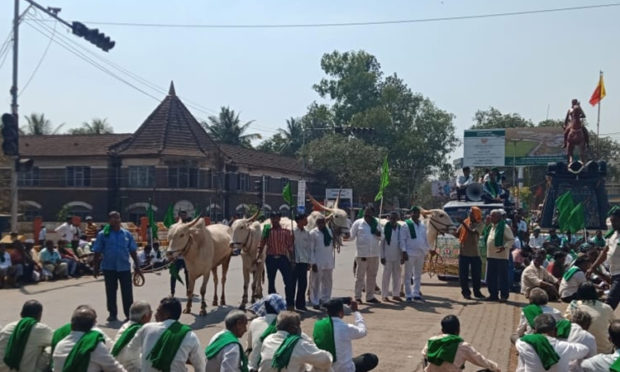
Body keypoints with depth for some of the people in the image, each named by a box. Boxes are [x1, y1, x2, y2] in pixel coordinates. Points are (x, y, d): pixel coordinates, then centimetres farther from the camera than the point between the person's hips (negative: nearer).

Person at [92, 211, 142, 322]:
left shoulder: (127, 234, 6)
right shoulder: (103, 234, -1)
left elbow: (132, 251, 10)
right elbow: (97, 252, 2)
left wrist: (136, 265, 8)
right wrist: (96, 267, 0)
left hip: (124, 267, 1)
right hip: (109, 268, -1)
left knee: (127, 292, 2)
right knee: (111, 292, 8)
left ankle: (129, 313, 10)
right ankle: (112, 314, 20)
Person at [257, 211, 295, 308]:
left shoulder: (286, 231, 2)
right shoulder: (267, 230, 4)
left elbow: (290, 246, 3)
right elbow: (261, 245, 4)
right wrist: (258, 257, -6)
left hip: (283, 258, -1)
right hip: (270, 259, 1)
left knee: (288, 281, -4)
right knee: (271, 282, 9)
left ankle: (290, 304, 4)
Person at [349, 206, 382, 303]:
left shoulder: (376, 223, 13)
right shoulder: (358, 223, 2)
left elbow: (381, 237, 15)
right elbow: (351, 236, 0)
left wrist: (378, 234, -5)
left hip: (374, 254, 4)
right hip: (362, 254, -4)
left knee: (372, 276, 11)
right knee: (360, 276, -2)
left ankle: (370, 296, 20)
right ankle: (357, 297, 4)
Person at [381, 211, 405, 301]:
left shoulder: (400, 228, 5)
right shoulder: (385, 228, -5)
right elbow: (382, 242, -4)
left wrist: (403, 252, -4)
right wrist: (382, 256, -7)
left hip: (397, 256, 4)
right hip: (387, 256, -4)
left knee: (397, 276, 10)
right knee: (386, 276, 1)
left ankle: (395, 294, 19)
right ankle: (385, 295, 8)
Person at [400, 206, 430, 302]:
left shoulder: (422, 225, 12)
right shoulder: (406, 225, -6)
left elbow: (425, 239, 19)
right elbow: (402, 239, -9)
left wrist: (428, 249, 14)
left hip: (420, 253, 6)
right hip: (410, 253, -6)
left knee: (418, 275, 11)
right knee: (408, 275, 0)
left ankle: (416, 294, 20)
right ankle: (408, 295, 6)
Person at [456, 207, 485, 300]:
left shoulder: (480, 224, -3)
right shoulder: (465, 222, 6)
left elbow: (473, 232, -21)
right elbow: (457, 234, 8)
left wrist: (464, 224, -22)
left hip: (474, 253, -2)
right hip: (463, 252, 2)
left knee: (476, 274, 5)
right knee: (463, 274, 3)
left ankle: (477, 292, 19)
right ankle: (465, 292, 13)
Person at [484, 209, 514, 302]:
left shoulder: (504, 227, -9)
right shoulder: (490, 227, 14)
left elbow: (512, 240, -11)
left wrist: (504, 247, -23)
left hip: (501, 256, -7)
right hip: (490, 255, 8)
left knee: (502, 277, -1)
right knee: (491, 277, 10)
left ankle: (504, 296, 7)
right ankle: (493, 294, 20)